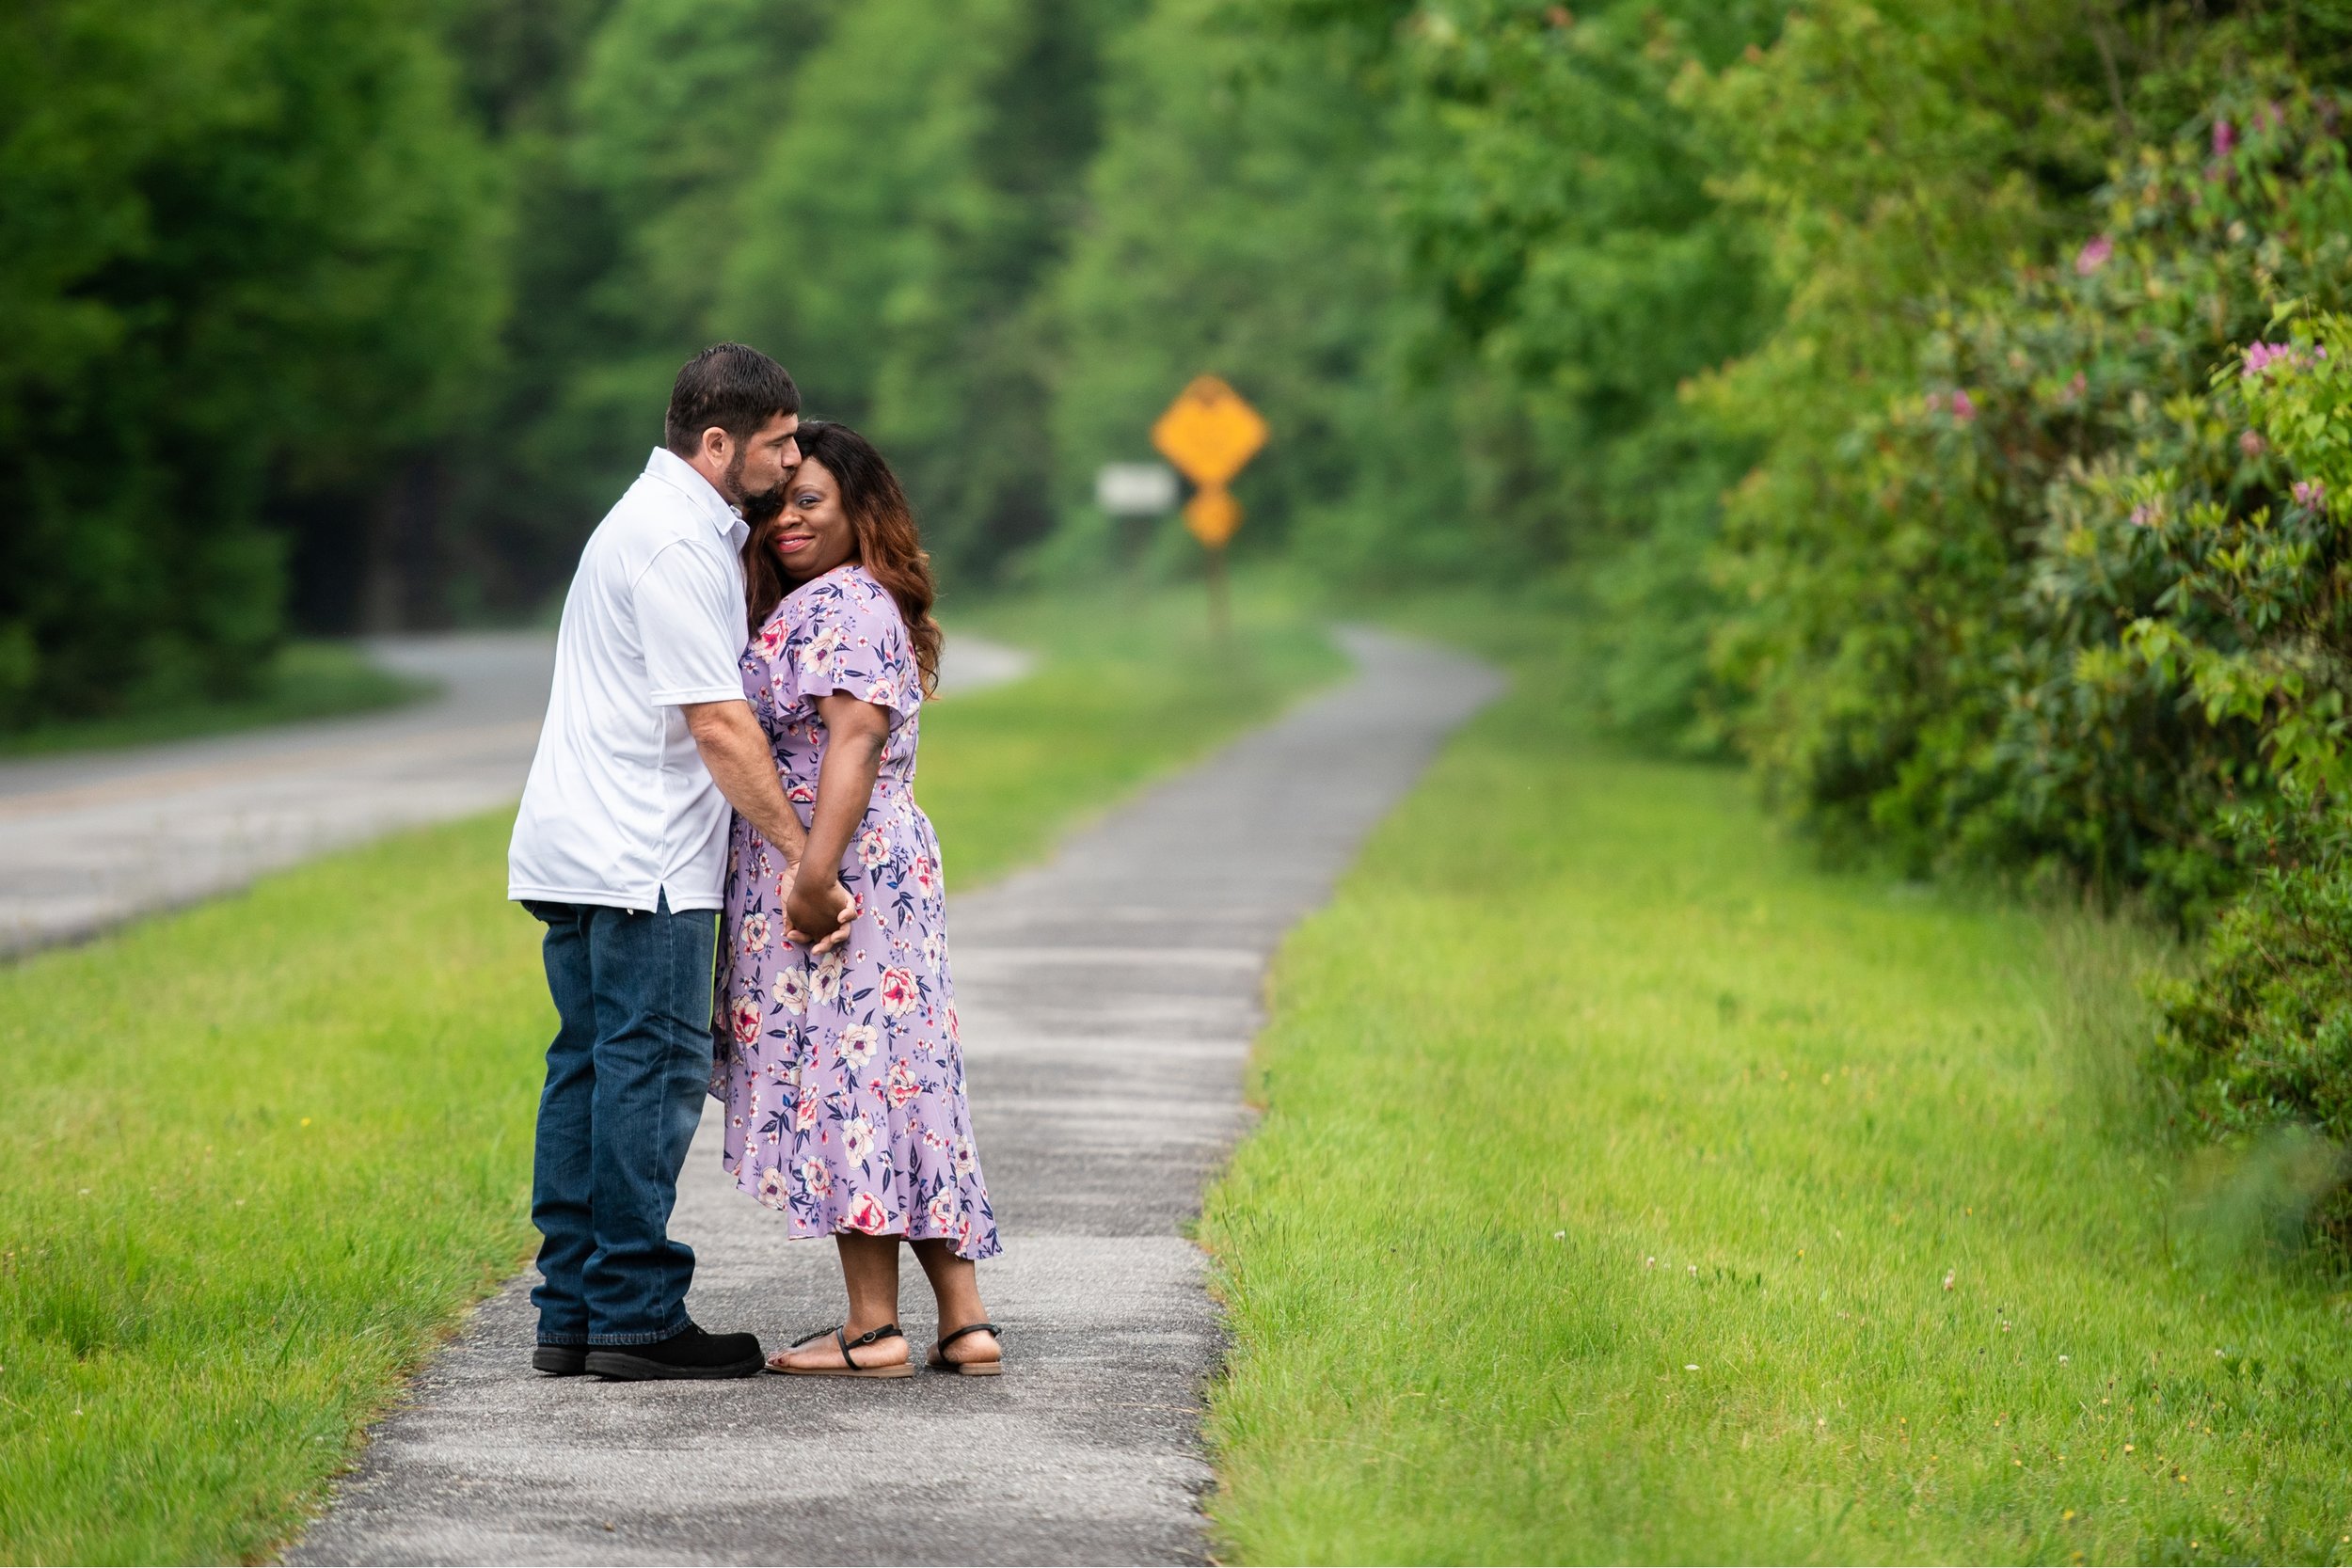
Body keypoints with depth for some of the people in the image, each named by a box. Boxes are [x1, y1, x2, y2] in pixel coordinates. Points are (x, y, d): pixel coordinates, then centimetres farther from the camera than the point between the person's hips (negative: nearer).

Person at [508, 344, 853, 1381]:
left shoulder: (664, 520, 19)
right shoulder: (676, 544, -14)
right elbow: (716, 724, -18)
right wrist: (800, 852, -15)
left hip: (578, 853, 10)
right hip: (640, 863, -10)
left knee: (590, 1070, 9)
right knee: (651, 1071, -8)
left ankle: (570, 1314, 11)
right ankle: (635, 1317, -7)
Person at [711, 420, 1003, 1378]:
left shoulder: (843, 606, -10)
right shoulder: (808, 605, 22)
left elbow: (856, 737, -22)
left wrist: (816, 871, -29)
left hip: (842, 877, -11)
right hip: (891, 867, 11)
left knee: (840, 1083, -9)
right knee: (897, 1085, 8)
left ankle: (874, 1330, -8)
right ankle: (963, 1321, 7)